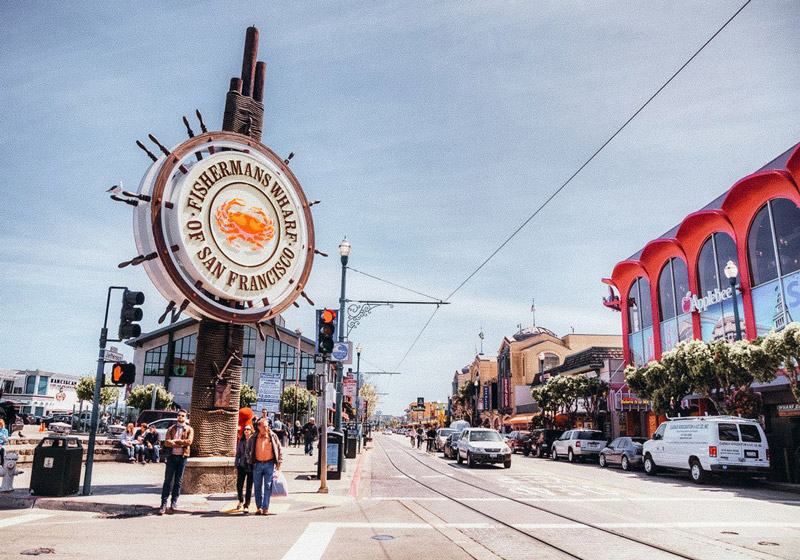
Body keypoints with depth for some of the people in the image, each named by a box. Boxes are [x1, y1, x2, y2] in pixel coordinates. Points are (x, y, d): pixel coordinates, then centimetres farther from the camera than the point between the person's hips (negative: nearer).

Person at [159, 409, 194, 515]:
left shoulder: (189, 429, 5)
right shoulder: (171, 428, 9)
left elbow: (189, 442, -11)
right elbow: (166, 442, -4)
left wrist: (175, 441, -9)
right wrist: (180, 444, -14)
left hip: (182, 457, -1)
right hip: (171, 456, 1)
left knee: (178, 481, 4)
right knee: (167, 480, -1)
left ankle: (174, 502, 13)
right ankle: (164, 504, 0)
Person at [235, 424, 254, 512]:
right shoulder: (240, 441, 8)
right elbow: (237, 454, 15)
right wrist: (236, 466, 11)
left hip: (251, 467, -3)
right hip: (242, 466, 3)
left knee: (249, 487, 1)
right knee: (239, 486, 3)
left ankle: (247, 506, 13)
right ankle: (241, 501, 31)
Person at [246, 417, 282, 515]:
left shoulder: (273, 436, 0)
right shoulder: (253, 438, 1)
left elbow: (279, 449, 7)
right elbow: (248, 449, 17)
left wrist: (279, 463, 4)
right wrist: (250, 461, 12)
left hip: (269, 464, -1)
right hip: (257, 464, 1)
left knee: (268, 486, -1)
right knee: (258, 487, 7)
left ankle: (265, 508, 4)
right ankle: (259, 507, 18)